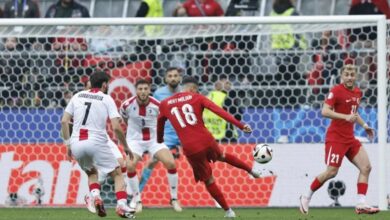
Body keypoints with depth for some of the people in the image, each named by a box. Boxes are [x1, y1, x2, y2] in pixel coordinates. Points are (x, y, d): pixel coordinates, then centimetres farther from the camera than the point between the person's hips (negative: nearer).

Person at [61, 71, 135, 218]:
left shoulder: (78, 96, 13)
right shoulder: (107, 99, 2)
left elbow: (64, 121, 8)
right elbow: (116, 127, -6)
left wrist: (68, 144, 15)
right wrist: (126, 147, 6)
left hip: (77, 144, 4)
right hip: (97, 143, -4)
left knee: (91, 173, 29)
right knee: (117, 174, 12)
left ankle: (95, 196, 3)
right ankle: (122, 206, -7)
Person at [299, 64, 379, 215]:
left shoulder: (357, 92, 12)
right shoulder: (336, 91, -12)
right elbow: (325, 111, -20)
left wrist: (364, 125, 17)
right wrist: (345, 117, -28)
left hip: (350, 138, 8)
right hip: (336, 137, -8)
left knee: (366, 167, -5)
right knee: (332, 172, -10)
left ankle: (361, 204, -6)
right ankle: (306, 198, 8)